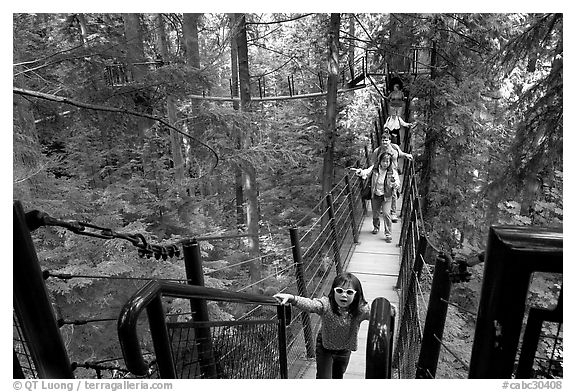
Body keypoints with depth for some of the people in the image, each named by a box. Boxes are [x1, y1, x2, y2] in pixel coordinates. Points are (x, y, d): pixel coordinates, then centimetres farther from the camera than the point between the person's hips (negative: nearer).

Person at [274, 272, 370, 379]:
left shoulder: (360, 309, -26)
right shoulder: (326, 304, -35)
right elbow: (310, 304, -51)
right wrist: (292, 298, -69)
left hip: (345, 349, 3)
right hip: (325, 347, -2)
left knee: (338, 376, 25)